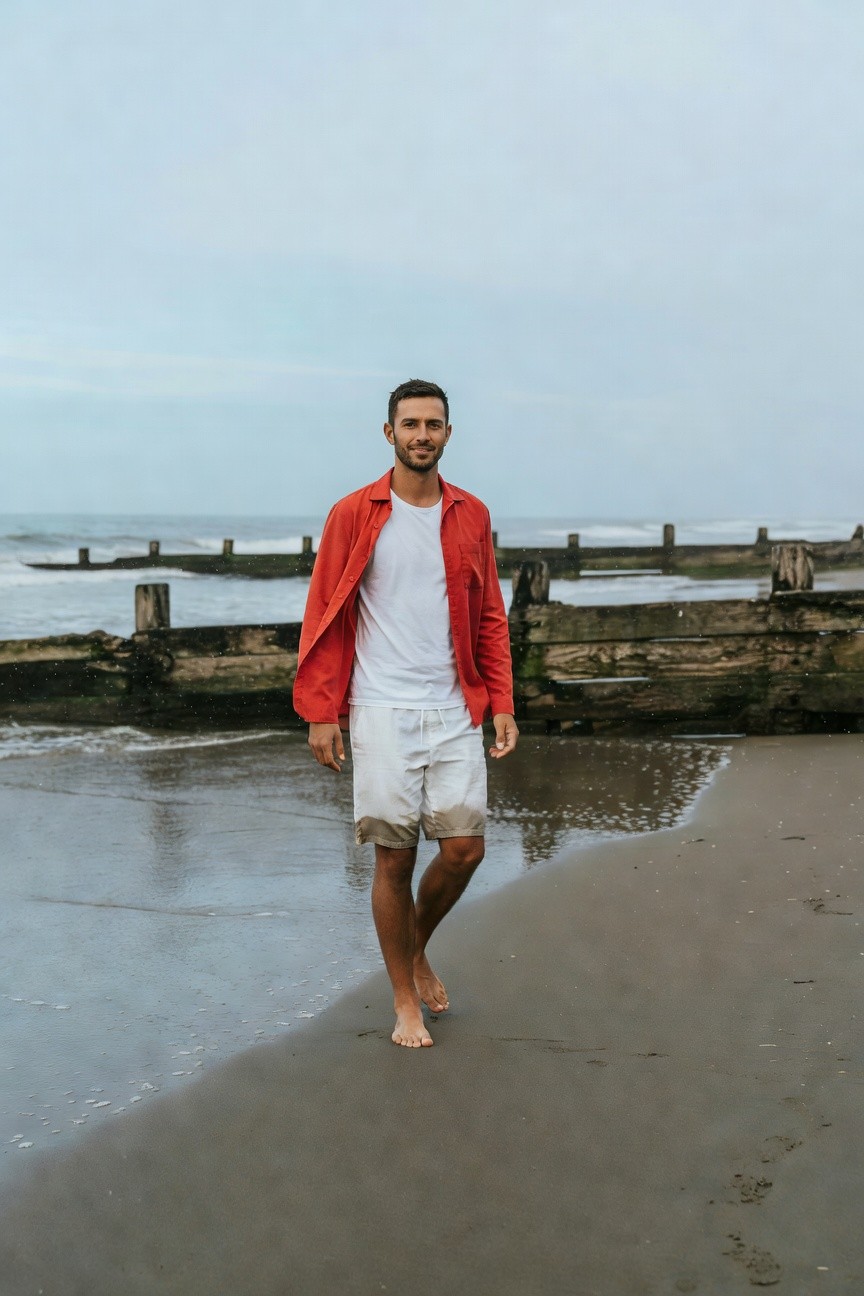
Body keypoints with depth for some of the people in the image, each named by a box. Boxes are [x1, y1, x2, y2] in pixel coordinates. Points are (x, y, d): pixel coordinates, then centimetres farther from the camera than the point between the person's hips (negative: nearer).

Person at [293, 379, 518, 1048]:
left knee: (465, 847, -1)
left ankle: (417, 948, 28)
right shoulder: (354, 515, 0)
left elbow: (490, 618, 13)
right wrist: (322, 712, -6)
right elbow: (325, 618, 0)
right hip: (381, 713, -3)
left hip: (455, 713, 3)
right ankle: (405, 998, 17)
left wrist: (502, 705, 5)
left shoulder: (471, 516, 9)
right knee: (395, 856, 1)